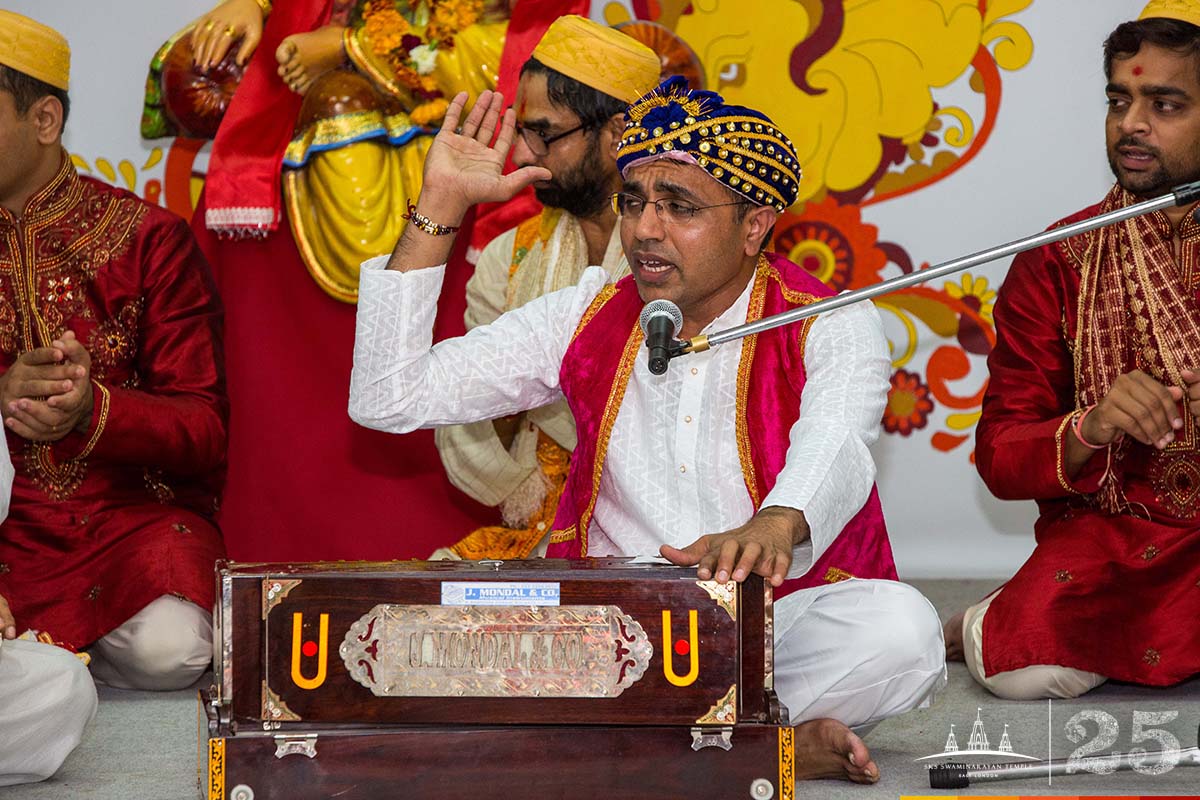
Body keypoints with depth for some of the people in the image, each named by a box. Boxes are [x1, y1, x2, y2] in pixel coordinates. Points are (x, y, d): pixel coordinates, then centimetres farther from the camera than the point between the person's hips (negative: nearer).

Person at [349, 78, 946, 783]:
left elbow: (832, 451, -26)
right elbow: (387, 401, 5)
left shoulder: (833, 329, -3)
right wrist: (439, 208, 0)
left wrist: (774, 526, -51)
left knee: (901, 630, -34)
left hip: (780, 614, -3)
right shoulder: (586, 320, 9)